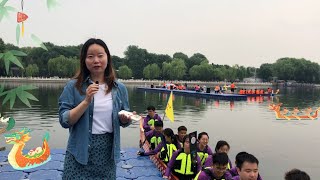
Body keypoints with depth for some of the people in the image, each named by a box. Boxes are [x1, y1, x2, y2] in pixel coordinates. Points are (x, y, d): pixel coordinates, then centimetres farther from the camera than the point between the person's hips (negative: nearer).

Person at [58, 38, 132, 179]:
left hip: (107, 151, 3)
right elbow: (64, 121, -11)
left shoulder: (119, 88, 1)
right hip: (80, 151, -2)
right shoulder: (73, 86, -6)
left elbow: (123, 121, 11)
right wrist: (86, 101, -22)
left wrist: (125, 119, -12)